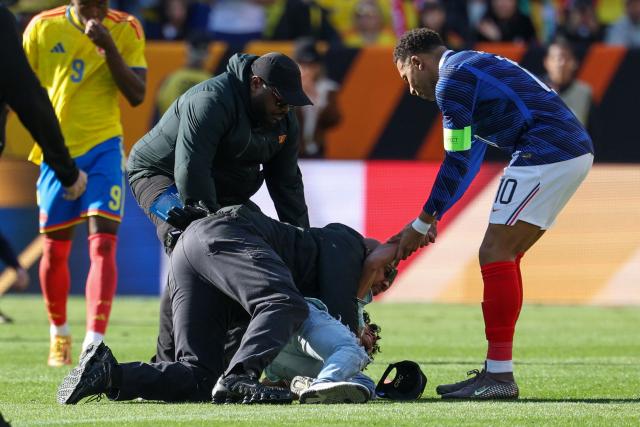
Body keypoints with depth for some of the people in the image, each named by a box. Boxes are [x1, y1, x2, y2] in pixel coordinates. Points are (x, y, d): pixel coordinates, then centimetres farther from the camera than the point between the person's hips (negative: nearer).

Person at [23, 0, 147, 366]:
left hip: (104, 147, -1)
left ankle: (94, 343, -23)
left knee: (104, 245, -15)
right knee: (55, 250, 9)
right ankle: (59, 334, 32)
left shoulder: (125, 30, -2)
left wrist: (109, 48, -19)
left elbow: (137, 95, -9)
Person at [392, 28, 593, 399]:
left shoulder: (451, 79, -5)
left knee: (495, 254, -8)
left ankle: (500, 376, -11)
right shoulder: (474, 67, 27)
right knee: (504, 256, 14)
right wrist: (433, 218, 28)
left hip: (547, 153, -10)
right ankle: (496, 370, 14)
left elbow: (458, 162, -7)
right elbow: (470, 158, 30)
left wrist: (422, 223, 1)